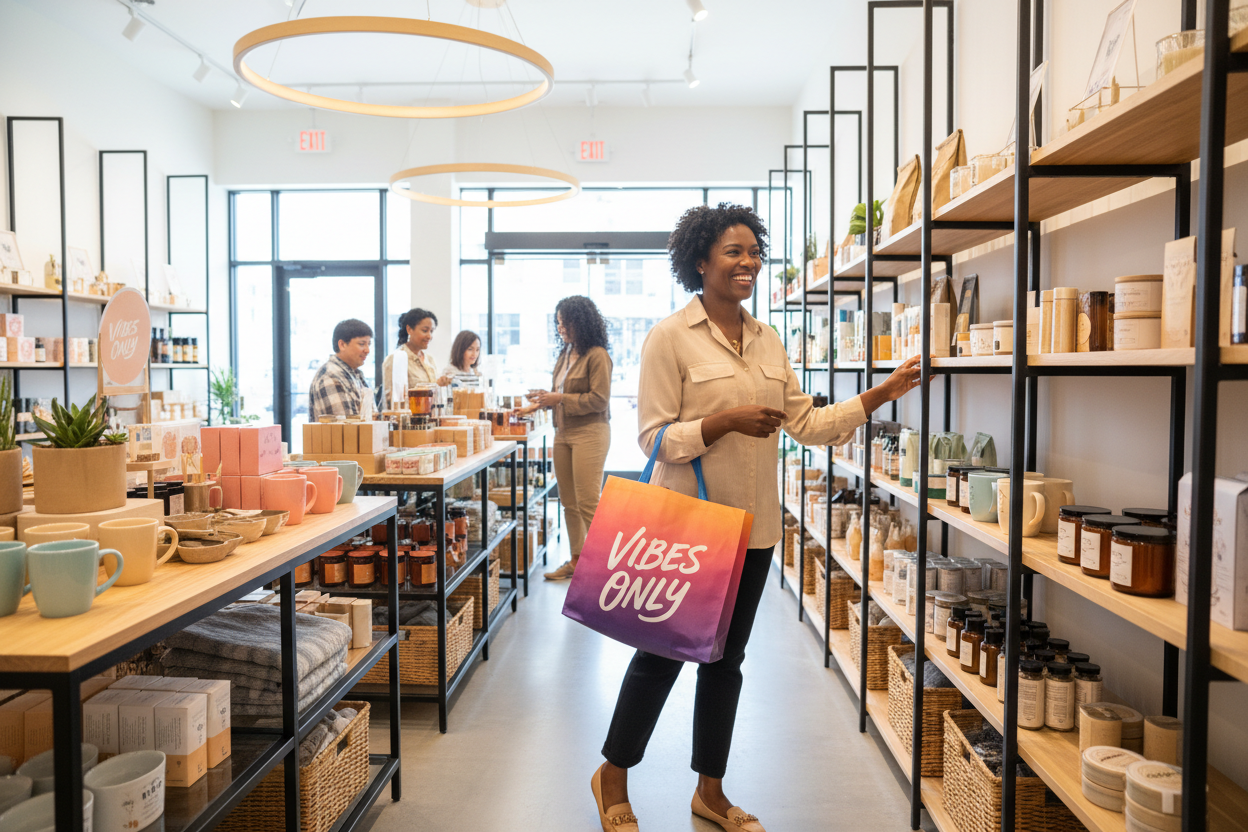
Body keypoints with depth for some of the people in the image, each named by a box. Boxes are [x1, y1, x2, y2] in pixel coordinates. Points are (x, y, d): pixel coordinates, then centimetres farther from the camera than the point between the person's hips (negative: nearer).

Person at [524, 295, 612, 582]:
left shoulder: (597, 355, -10)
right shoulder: (564, 356, 15)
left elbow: (599, 399, -16)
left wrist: (560, 399, -15)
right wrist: (546, 398, 7)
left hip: (590, 433, -9)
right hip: (563, 434, 9)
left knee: (588, 503, -6)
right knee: (568, 502, 12)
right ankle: (576, 559, 21)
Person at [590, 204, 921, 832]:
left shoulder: (767, 340, 10)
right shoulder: (670, 337, -10)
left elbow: (806, 422, 8)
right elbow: (654, 438, -13)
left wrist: (880, 395, 2)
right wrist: (728, 421, -24)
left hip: (752, 525, 6)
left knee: (726, 658, 16)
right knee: (662, 656, 6)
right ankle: (613, 778, 30)